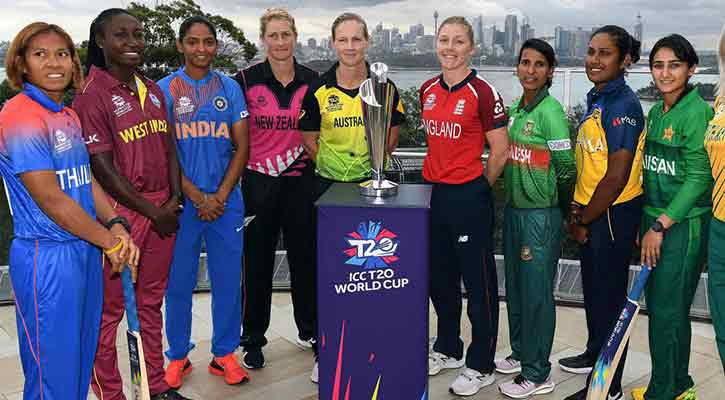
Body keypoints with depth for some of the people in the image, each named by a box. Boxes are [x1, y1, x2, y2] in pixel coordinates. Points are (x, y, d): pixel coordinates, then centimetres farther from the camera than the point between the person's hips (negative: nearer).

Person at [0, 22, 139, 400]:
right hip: (47, 258, -8)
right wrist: (110, 241, -11)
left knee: (82, 360, 19)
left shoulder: (69, 117, 11)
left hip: (85, 251, 8)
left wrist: (115, 225, -6)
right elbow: (51, 200, -18)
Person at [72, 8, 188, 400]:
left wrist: (174, 199, -2)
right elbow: (103, 167, -15)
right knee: (109, 309, 5)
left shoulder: (153, 90, 10)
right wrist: (152, 211, -12)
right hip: (120, 213, -7)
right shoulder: (91, 96, -10)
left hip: (162, 210, 7)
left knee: (151, 301, 17)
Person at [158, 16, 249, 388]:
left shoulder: (230, 88, 6)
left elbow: (241, 148, 3)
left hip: (226, 200, 2)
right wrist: (198, 197, -11)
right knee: (179, 281, 7)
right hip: (181, 201, -1)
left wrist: (220, 196, -8)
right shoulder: (164, 90, 0)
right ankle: (178, 356, 23)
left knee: (227, 280, 7)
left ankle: (224, 354, 22)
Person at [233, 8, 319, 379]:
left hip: (300, 180, 2)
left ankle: (310, 331, 29)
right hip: (258, 181, -1)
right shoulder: (247, 79, -4)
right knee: (258, 261, 6)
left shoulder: (312, 80, 2)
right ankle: (253, 340, 22)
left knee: (304, 255, 10)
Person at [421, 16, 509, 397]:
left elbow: (500, 152, -9)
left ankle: (481, 365, 18)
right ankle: (447, 348, 37)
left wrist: (475, 188, 0)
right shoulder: (428, 90, 7)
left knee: (478, 282, 4)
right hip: (433, 193, 7)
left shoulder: (483, 92, -12)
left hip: (469, 197, -7)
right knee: (439, 277, 18)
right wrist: (438, 174, 15)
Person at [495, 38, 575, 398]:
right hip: (514, 209, 8)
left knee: (536, 291, 1)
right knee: (515, 286, 18)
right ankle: (520, 353, 35)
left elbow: (566, 167, -14)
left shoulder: (550, 111, -15)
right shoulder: (515, 109, 9)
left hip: (541, 214, -8)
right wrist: (513, 198, 13)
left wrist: (557, 206, -2)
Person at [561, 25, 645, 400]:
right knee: (593, 288, 22)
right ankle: (595, 354, 43)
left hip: (613, 215, -8)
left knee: (608, 297, 3)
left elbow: (617, 176, -23)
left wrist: (584, 221, -14)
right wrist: (577, 209, 7)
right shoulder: (596, 99, 9)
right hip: (591, 211, 9)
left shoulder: (623, 105, -19)